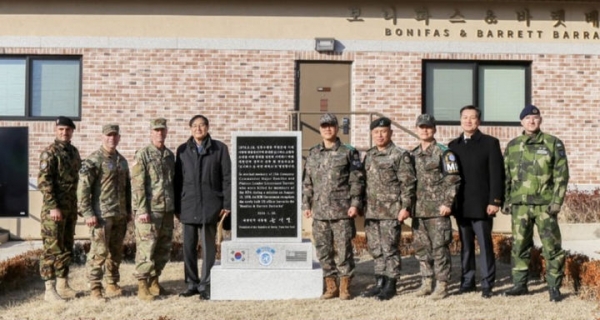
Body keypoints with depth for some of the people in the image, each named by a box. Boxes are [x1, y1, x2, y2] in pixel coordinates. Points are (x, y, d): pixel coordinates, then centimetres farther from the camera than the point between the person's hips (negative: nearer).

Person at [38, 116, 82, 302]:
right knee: (52, 248, -3)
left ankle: (62, 284, 22)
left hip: (71, 208, 7)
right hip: (54, 208, -7)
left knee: (67, 248, 12)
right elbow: (43, 181, -15)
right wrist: (53, 207, -21)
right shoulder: (49, 153, -8)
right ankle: (49, 289, 2)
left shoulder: (74, 152, 13)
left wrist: (77, 206, 15)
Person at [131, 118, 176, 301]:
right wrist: (142, 210, -16)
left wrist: (175, 206, 15)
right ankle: (142, 286, 4)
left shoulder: (170, 155, 14)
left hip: (167, 210, 7)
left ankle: (154, 281, 25)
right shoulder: (142, 155, -5)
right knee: (146, 248, -5)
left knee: (164, 248, 11)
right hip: (149, 210, -6)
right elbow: (137, 184, -10)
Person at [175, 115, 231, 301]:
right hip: (188, 206, 3)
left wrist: (227, 204, -5)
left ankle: (206, 285, 12)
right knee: (188, 247, 7)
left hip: (210, 206, -2)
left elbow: (227, 178, 1)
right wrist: (176, 206, 7)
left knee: (208, 247, 2)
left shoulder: (219, 148, 3)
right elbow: (177, 179, 11)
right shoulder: (182, 150, 10)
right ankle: (192, 284, 19)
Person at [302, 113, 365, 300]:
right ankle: (331, 287, 21)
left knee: (343, 250, 1)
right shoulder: (313, 154, 12)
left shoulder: (349, 153, 2)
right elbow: (307, 182, 15)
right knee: (323, 250, 8)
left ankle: (345, 288, 13)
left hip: (342, 211, -4)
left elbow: (357, 181, -1)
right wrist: (306, 204, 8)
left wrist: (355, 203, -9)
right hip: (319, 212, 4)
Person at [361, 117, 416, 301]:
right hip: (371, 212, 6)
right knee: (375, 249, 11)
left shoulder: (400, 155, -5)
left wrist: (405, 207, -15)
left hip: (391, 211, -6)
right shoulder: (369, 156, 14)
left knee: (389, 249, -1)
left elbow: (408, 183, -9)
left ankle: (390, 285, 11)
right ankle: (379, 283, 22)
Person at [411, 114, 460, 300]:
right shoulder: (413, 155, 14)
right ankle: (427, 282, 22)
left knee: (440, 248, -2)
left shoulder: (443, 152, -4)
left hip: (438, 209, -6)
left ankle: (442, 285, 7)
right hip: (418, 210, 6)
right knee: (421, 248, 11)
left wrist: (447, 203, -14)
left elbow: (453, 180, -8)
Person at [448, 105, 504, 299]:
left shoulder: (490, 143, 1)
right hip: (461, 205, 4)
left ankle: (487, 284, 7)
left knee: (485, 245, -1)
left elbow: (497, 174, -5)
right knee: (465, 246, 10)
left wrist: (495, 201, -12)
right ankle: (467, 281, 18)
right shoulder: (453, 146, 13)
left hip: (482, 205, -4)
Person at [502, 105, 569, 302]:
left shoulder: (553, 143, 3)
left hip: (545, 205, -3)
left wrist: (557, 201, -9)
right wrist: (506, 200, 8)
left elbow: (561, 175, -1)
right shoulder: (512, 146, 11)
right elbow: (506, 176, 14)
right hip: (520, 205, 3)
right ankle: (520, 284, 19)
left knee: (552, 248, 0)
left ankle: (554, 287, 11)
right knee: (520, 247, 8)